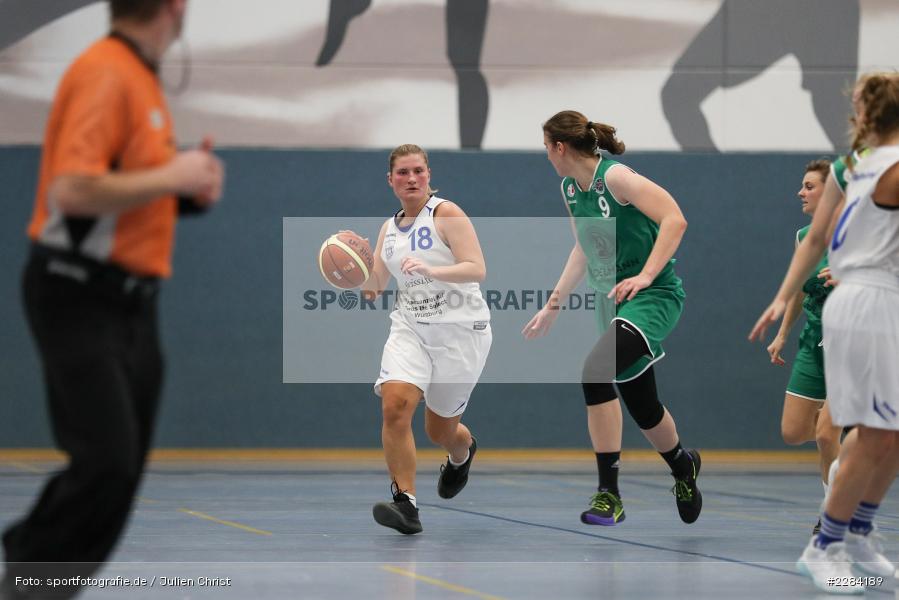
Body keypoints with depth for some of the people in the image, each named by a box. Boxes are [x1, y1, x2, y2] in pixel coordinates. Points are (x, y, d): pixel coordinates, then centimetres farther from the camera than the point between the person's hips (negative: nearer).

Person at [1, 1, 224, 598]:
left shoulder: (142, 79, 14)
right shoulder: (104, 74, -16)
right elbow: (73, 190, -26)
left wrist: (190, 186, 5)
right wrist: (172, 176, -17)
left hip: (131, 301, 9)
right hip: (78, 296, -9)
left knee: (122, 469, 7)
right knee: (106, 463, -15)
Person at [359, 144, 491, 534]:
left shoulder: (446, 214, -8)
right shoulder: (390, 228, 11)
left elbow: (477, 269, -17)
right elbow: (372, 287, 15)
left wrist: (430, 270, -32)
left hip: (459, 329, -4)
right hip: (410, 327, 4)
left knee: (441, 429, 9)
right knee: (394, 404, -23)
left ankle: (462, 453, 48)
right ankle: (405, 504, -22)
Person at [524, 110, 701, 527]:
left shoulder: (614, 177, -16)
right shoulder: (570, 189, 9)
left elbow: (674, 219, -23)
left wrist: (645, 276, -29)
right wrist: (553, 304, 21)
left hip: (653, 295, -9)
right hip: (611, 301, 9)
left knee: (597, 371, -28)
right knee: (641, 405, 15)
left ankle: (609, 493, -24)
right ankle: (683, 466, 44)